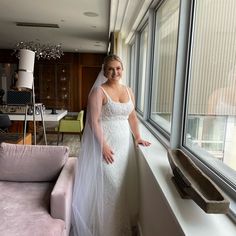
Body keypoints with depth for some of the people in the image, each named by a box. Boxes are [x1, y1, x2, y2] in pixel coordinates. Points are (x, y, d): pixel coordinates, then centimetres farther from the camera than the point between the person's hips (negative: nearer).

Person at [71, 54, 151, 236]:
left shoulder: (128, 91, 10)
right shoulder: (99, 91, -10)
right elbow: (93, 121, -15)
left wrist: (138, 137, 11)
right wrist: (103, 146, -19)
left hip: (124, 143, 6)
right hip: (106, 143, -6)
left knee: (124, 183, 15)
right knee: (108, 185, 1)